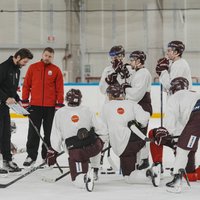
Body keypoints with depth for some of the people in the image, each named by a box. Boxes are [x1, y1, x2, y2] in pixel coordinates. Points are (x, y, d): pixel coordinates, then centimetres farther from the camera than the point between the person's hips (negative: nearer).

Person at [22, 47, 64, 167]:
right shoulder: (33, 68, 3)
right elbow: (26, 85, 5)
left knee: (48, 132, 7)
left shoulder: (56, 70, 2)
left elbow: (60, 89, 2)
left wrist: (59, 105, -3)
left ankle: (47, 155, 15)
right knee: (33, 132, 1)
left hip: (50, 107, 0)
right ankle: (31, 156, 4)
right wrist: (25, 102, 1)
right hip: (35, 106, 0)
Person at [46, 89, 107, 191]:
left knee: (78, 181, 2)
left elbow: (56, 136, 5)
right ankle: (94, 170, 29)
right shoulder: (86, 110, 7)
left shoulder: (60, 113, 5)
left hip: (74, 151, -2)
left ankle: (85, 178, -34)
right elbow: (101, 129, 8)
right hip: (93, 147, 2)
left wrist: (53, 152, 16)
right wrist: (100, 142, 27)